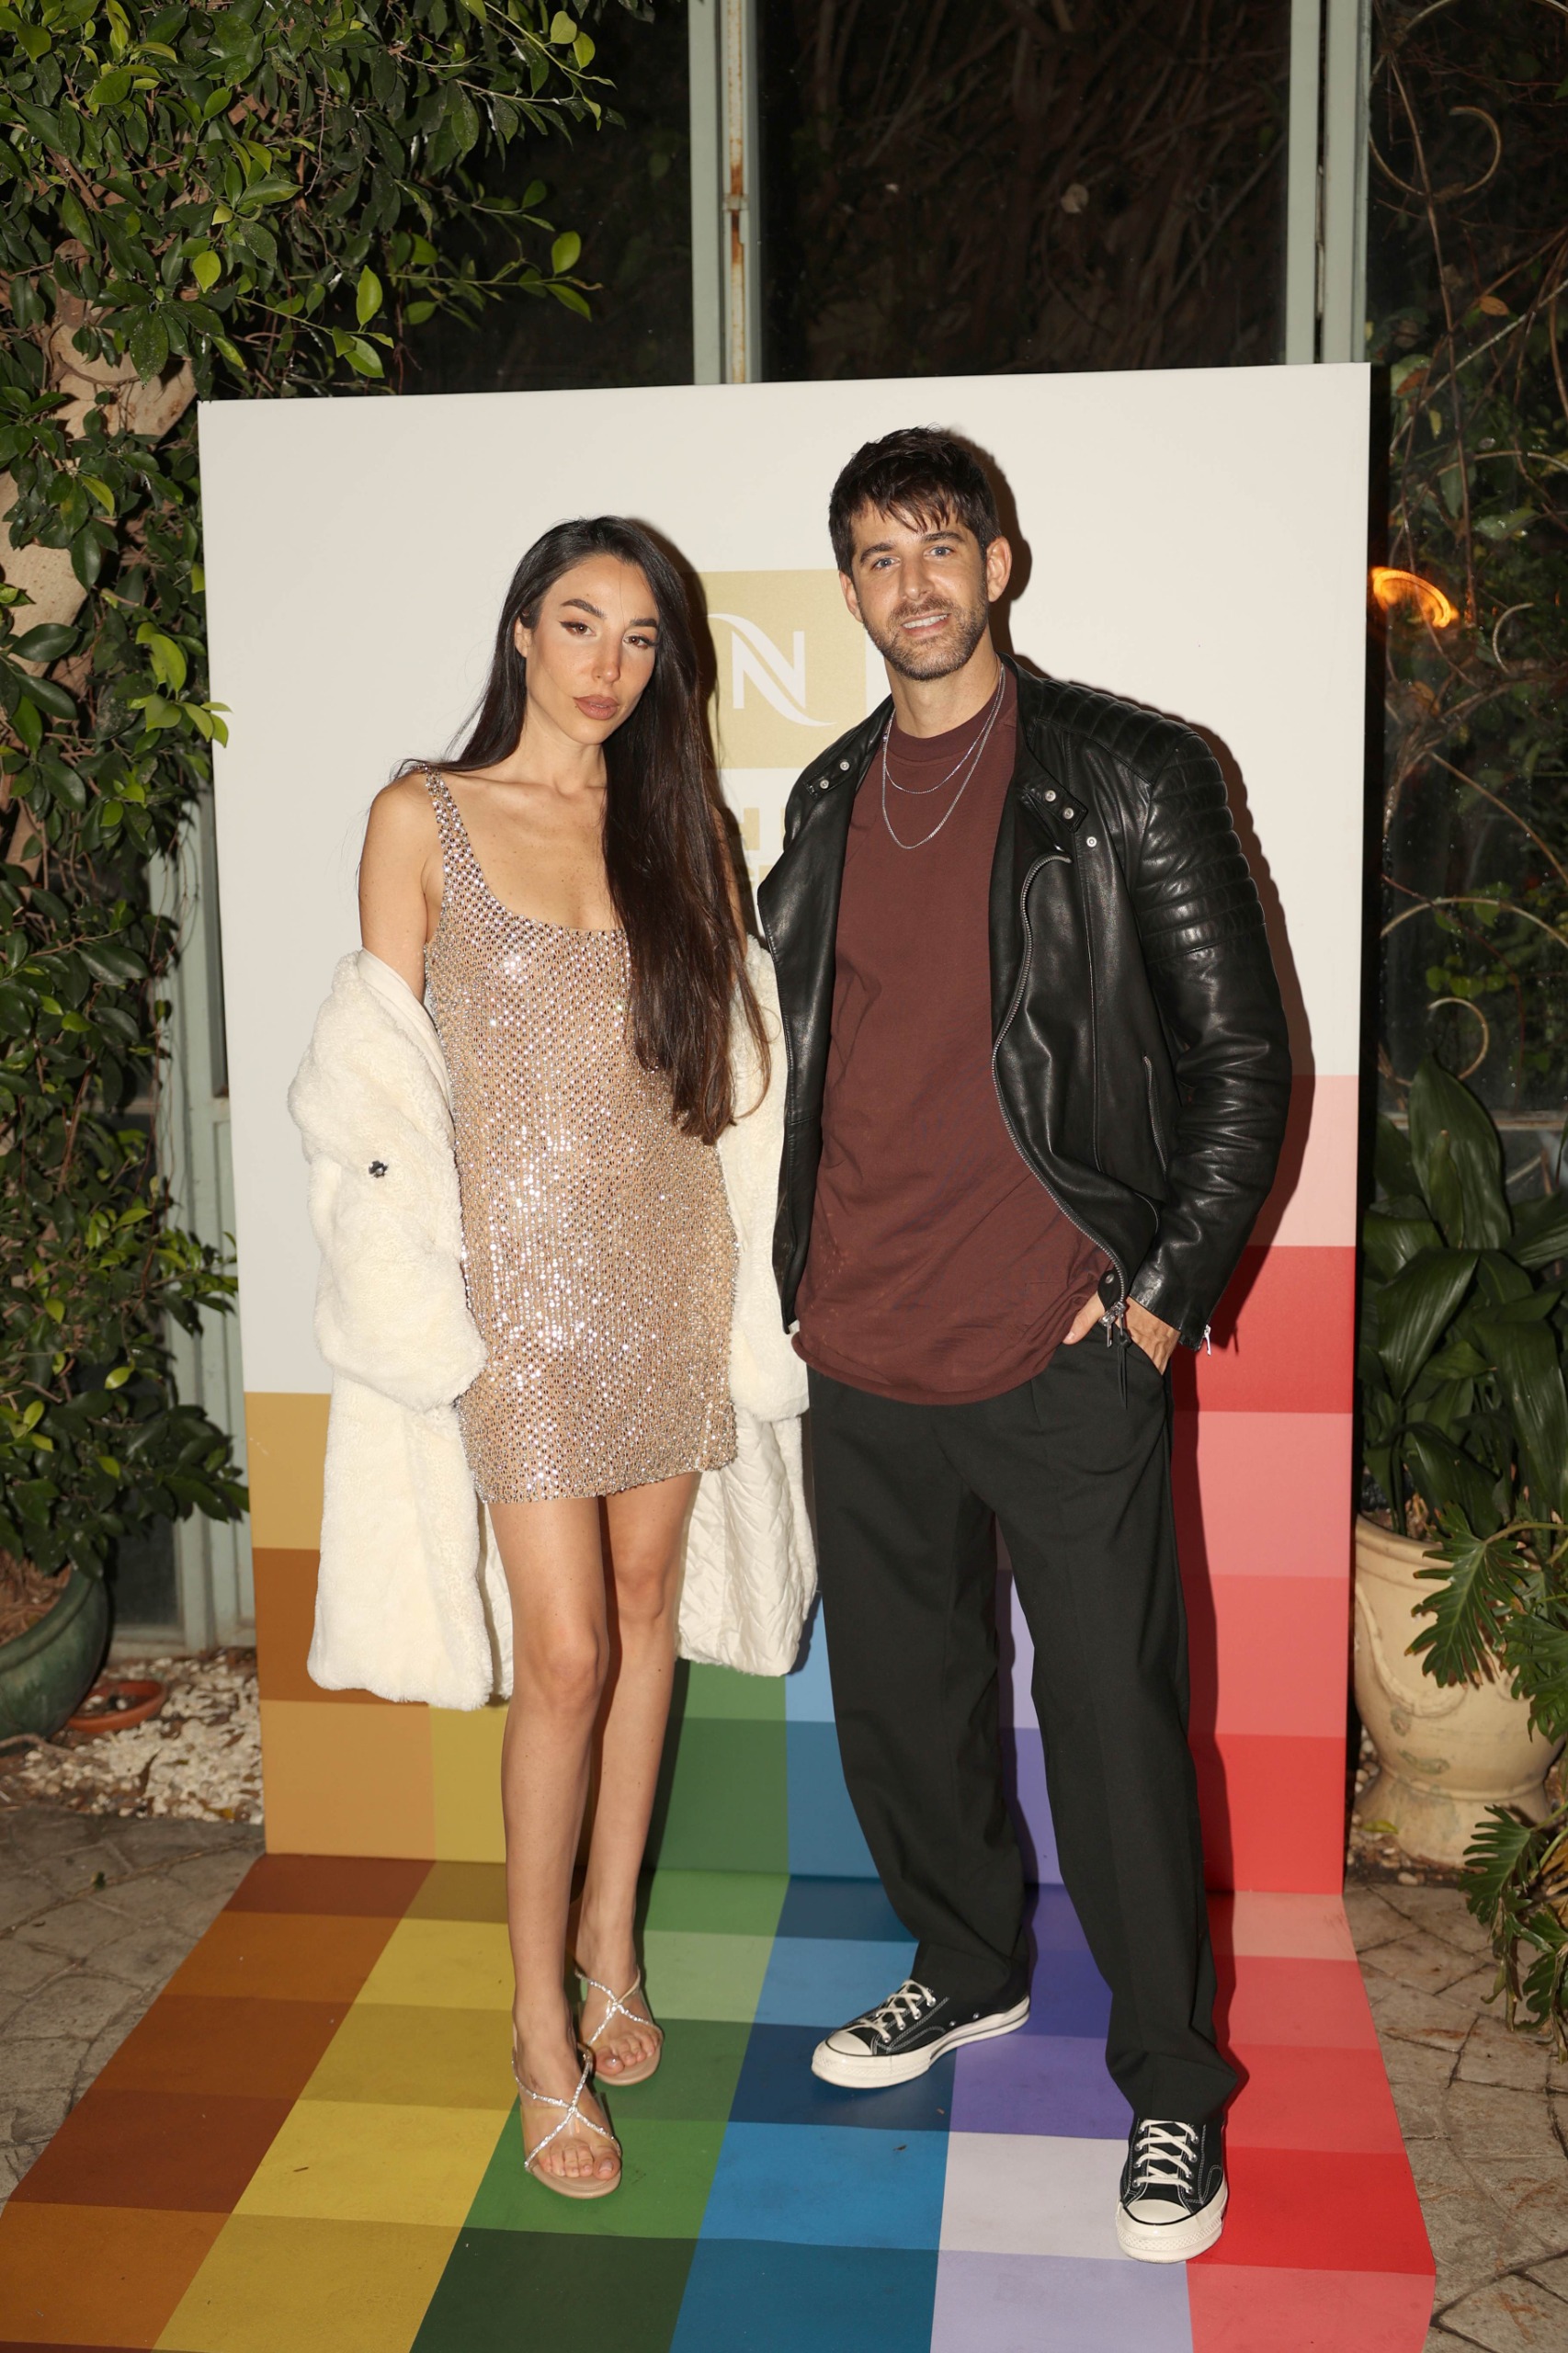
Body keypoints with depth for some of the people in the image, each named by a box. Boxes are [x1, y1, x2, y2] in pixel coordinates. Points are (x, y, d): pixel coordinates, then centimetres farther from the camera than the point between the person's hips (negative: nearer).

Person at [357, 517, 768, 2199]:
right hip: (521, 1263, -4)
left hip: (668, 1255, 4)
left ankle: (608, 1932, 29)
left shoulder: (670, 826, 10)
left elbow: (711, 1049, 12)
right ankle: (543, 2026, 10)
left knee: (645, 1604, 10)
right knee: (566, 1649, -6)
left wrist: (748, 1263, 7)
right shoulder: (427, 819, -1)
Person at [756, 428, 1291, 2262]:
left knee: (1113, 1729, 1)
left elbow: (1241, 1053, -4)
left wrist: (1159, 1297, -8)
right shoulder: (827, 805, 13)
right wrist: (807, 1278, 14)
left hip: (1063, 1355, -5)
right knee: (898, 1698, 17)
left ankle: (1171, 2085, 21)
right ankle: (968, 1970, 41)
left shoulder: (1128, 777, -4)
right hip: (860, 1359, 6)